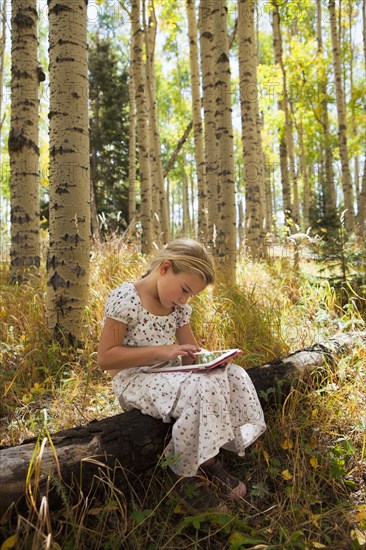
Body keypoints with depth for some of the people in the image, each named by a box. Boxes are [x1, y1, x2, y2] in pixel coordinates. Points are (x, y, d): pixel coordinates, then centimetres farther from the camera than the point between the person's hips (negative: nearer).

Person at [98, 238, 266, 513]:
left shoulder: (180, 307, 7)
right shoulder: (124, 299, -16)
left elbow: (191, 352, 13)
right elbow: (105, 358, -17)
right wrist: (161, 351, -25)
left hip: (169, 376, 8)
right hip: (134, 380, -8)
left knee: (234, 375, -8)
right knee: (201, 388, -31)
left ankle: (207, 461, -1)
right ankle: (186, 475, -9)